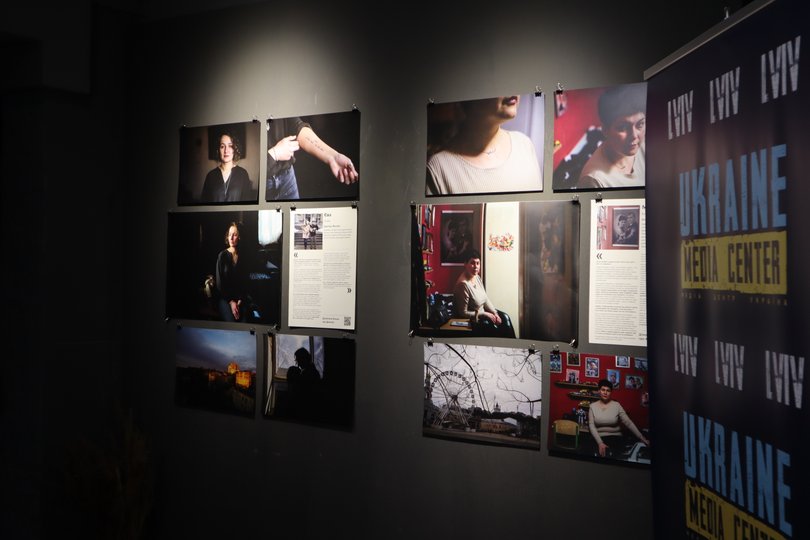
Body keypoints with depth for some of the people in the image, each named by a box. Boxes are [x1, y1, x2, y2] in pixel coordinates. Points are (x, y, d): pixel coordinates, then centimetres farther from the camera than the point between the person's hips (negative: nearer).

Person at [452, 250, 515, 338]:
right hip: (471, 319, -8)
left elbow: (486, 299, 9)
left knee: (505, 318, -3)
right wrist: (485, 314, -19)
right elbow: (463, 313, -24)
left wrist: (495, 313, -5)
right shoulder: (463, 284, -27)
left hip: (482, 311, 8)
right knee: (494, 328, -18)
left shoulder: (477, 277, -1)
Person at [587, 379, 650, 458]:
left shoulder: (617, 405, 1)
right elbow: (591, 426, -5)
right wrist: (600, 443, -17)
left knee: (611, 455, -21)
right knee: (601, 455, -25)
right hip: (599, 438, -1)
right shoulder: (592, 406, 2)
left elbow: (628, 422, -4)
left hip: (616, 438, 1)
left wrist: (641, 437, -13)